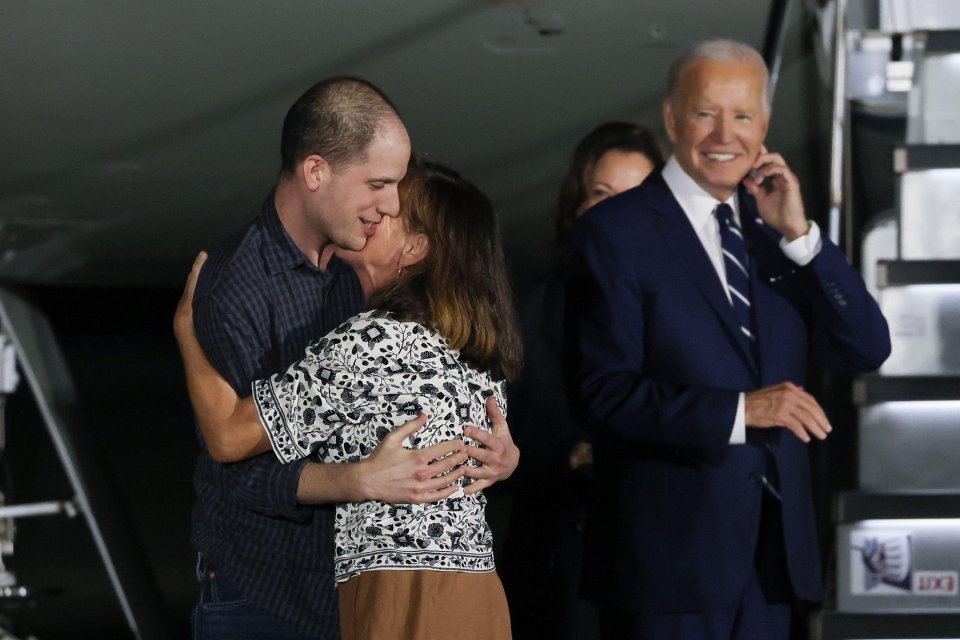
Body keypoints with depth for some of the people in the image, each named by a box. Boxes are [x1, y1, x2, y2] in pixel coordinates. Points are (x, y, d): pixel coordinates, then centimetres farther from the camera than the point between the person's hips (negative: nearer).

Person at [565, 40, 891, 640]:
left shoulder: (775, 225, 11)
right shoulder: (614, 232, -6)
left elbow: (866, 352, 3)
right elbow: (606, 393, -13)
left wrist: (800, 236, -7)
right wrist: (738, 411, -22)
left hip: (774, 548, 5)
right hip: (671, 551, -5)